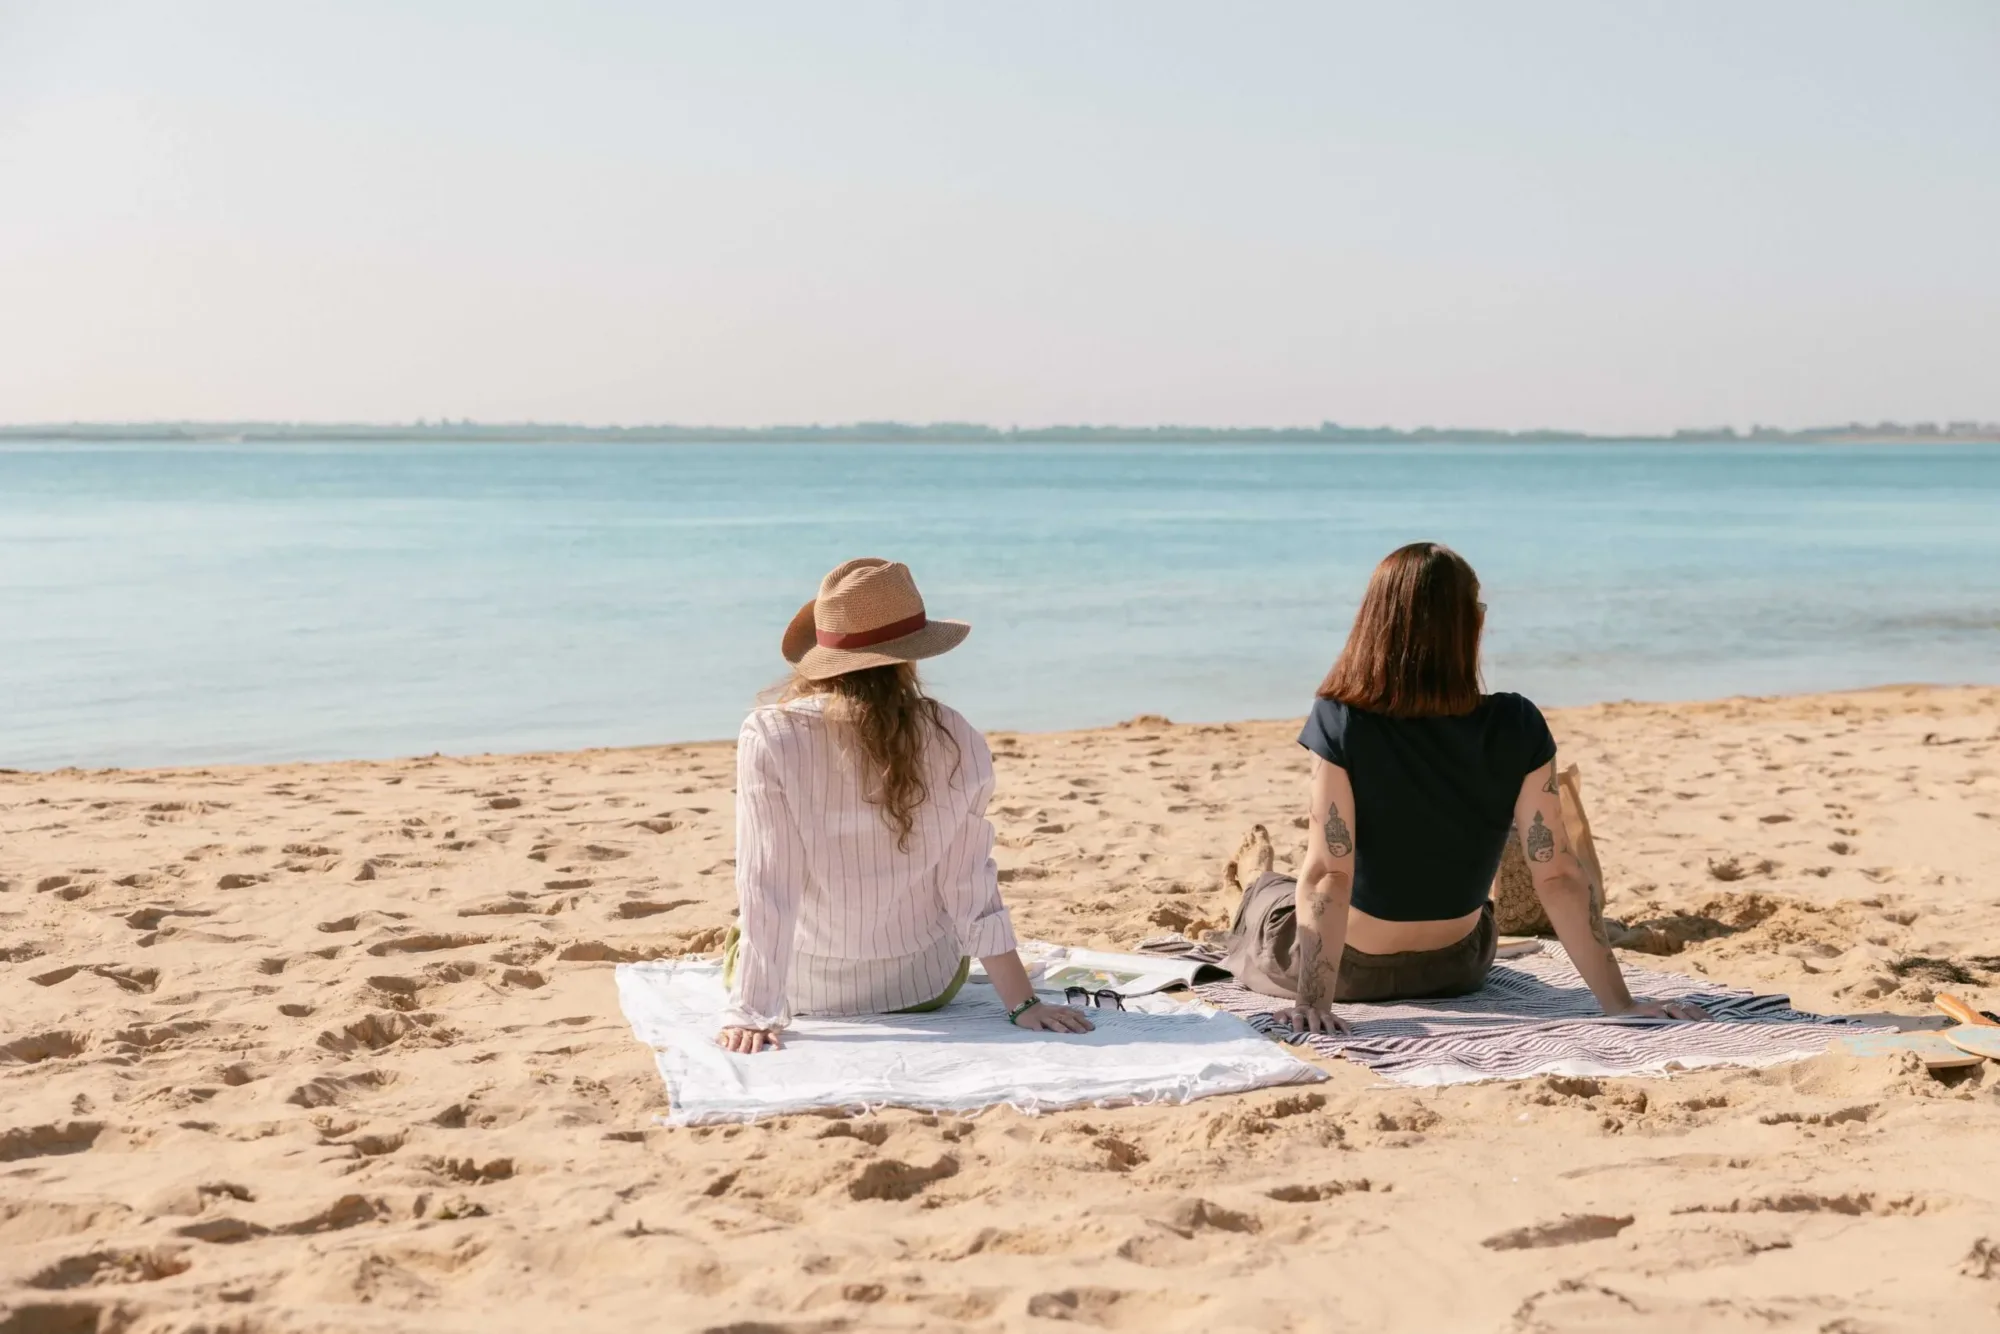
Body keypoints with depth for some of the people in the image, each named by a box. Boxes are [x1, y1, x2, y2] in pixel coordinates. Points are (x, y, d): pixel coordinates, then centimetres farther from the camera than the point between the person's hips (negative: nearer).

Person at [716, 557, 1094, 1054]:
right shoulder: (957, 742, -17)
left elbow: (766, 884, -24)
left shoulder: (770, 735, -23)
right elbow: (971, 884, -15)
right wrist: (1021, 1002, -8)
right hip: (926, 988, 1)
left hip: (806, 988, -1)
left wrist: (752, 1013, -21)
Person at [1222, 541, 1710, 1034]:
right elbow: (1557, 875, -21)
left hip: (1352, 968, -2)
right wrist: (1618, 1003, -17)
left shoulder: (1340, 724, -26)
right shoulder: (1518, 729, -20)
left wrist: (1313, 1000, -29)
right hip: (1456, 970, 2)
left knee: (1266, 894, 33)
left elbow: (1328, 875, -29)